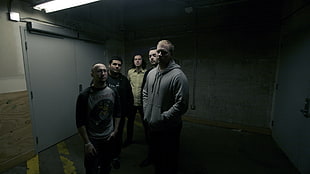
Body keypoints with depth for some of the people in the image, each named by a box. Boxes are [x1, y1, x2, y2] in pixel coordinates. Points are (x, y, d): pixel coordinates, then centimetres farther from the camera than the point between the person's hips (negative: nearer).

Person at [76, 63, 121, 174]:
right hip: (92, 140, -3)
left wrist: (115, 131, 1)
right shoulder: (84, 95, -15)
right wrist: (87, 143, -13)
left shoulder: (113, 93, -4)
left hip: (109, 139, 4)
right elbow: (80, 122, -12)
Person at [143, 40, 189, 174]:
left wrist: (162, 118, -20)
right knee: (155, 158, 28)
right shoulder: (151, 73, 6)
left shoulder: (178, 76, -18)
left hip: (169, 129, -7)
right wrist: (146, 111, 7)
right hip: (152, 126, 7)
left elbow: (181, 104, -22)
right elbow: (145, 93, 17)